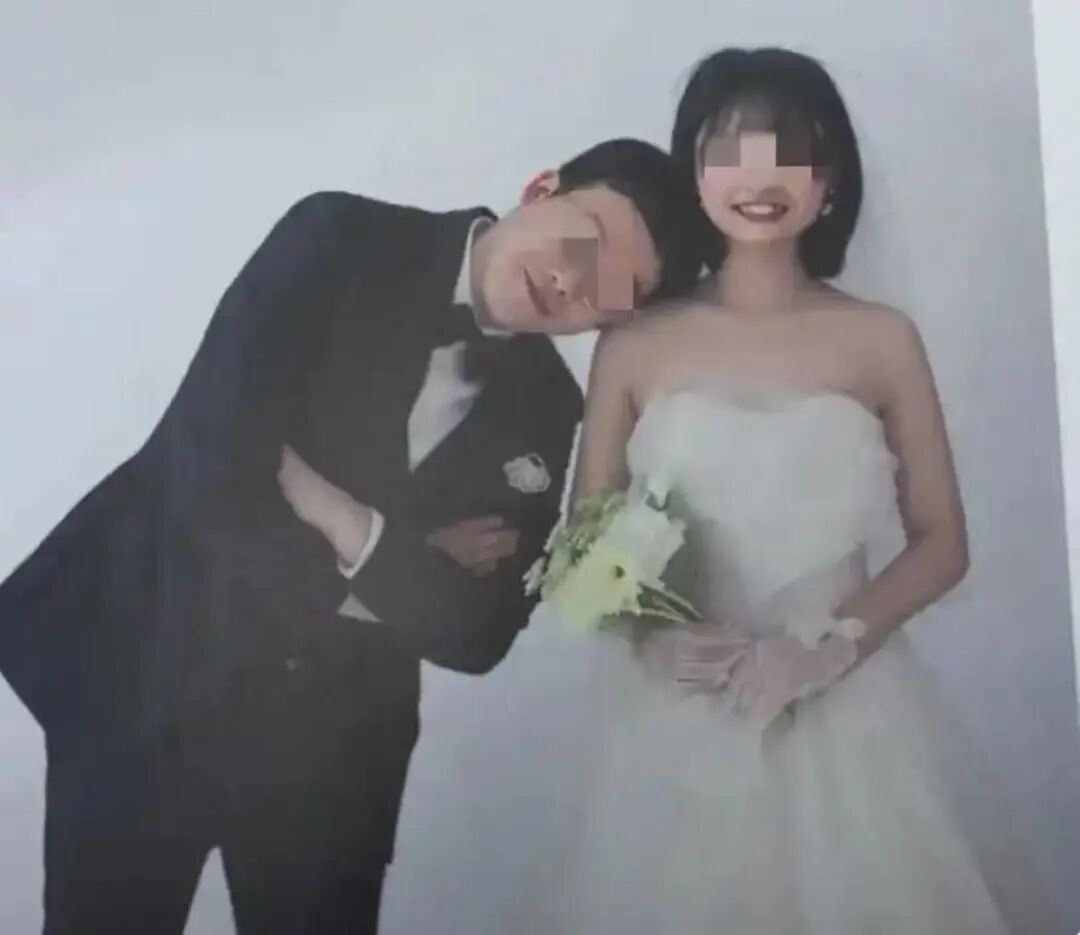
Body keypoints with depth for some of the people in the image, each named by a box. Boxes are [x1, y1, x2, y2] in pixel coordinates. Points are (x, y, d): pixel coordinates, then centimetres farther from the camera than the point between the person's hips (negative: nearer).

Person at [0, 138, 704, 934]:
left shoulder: (544, 409, -1)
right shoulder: (339, 239, -12)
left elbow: (478, 634, -5)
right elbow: (205, 473, -23)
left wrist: (356, 532, -17)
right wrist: (413, 564, -16)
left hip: (331, 735, 3)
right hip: (146, 674, -2)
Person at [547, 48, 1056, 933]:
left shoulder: (882, 340, 1)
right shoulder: (634, 345, 0)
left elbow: (942, 542, 3)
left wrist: (831, 643, -11)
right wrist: (649, 635, -14)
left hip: (852, 714, 0)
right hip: (682, 722, 0)